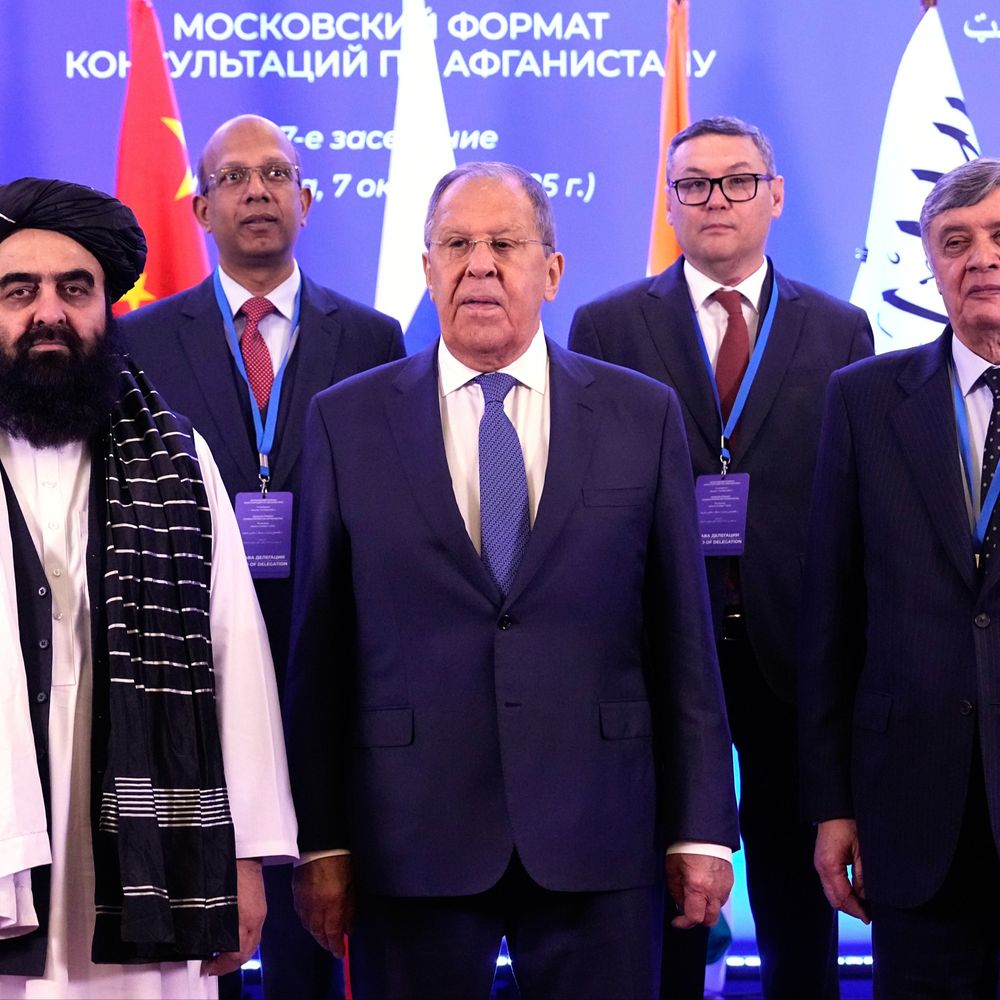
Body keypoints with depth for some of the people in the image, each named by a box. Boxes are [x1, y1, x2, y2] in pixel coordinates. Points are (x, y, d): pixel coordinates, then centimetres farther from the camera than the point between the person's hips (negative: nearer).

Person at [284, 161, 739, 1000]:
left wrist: (702, 828, 1)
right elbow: (320, 643, 3)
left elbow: (683, 638, 4)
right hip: (411, 838, 0)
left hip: (595, 837, 0)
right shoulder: (348, 422, 4)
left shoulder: (643, 416, 4)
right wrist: (321, 840, 0)